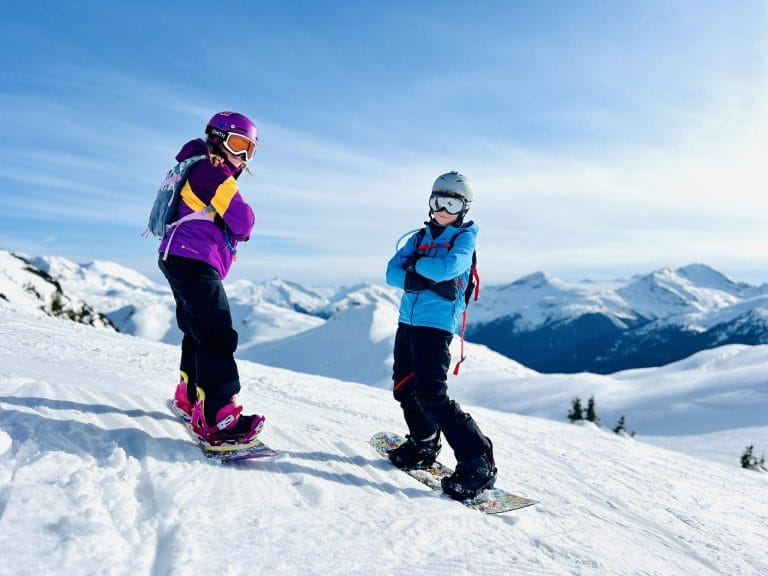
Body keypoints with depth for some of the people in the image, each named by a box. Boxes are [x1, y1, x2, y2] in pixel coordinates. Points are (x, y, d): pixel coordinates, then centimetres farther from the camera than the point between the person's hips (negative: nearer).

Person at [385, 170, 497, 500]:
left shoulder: (465, 237, 0)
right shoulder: (420, 237, 17)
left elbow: (448, 267, -20)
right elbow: (392, 272, 6)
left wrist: (416, 265, -4)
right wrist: (422, 281, -11)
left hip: (436, 322, -7)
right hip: (408, 320, 7)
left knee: (431, 393, -15)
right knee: (405, 386, 15)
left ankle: (477, 463, -9)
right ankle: (423, 445, 36)